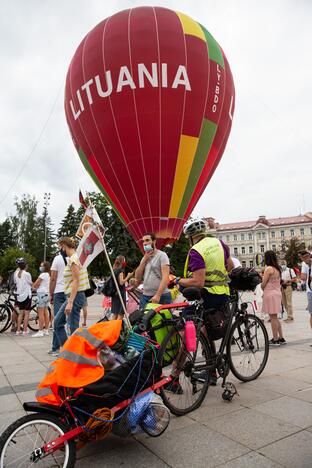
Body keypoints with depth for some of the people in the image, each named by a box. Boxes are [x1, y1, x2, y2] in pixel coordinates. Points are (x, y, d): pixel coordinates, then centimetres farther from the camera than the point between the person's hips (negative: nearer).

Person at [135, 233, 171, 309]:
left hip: (161, 296, -6)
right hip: (145, 296, 6)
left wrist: (158, 295, -23)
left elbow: (165, 277, -14)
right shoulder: (144, 258, 18)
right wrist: (145, 260, 1)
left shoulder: (161, 255, -3)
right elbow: (138, 277, 9)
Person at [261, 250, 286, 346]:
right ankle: (281, 338, 20)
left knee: (273, 317, -1)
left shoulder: (269, 268, -15)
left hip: (270, 294, -9)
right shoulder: (277, 268, 10)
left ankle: (275, 340, 6)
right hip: (277, 293, 9)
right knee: (275, 317, 16)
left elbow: (263, 284, -13)